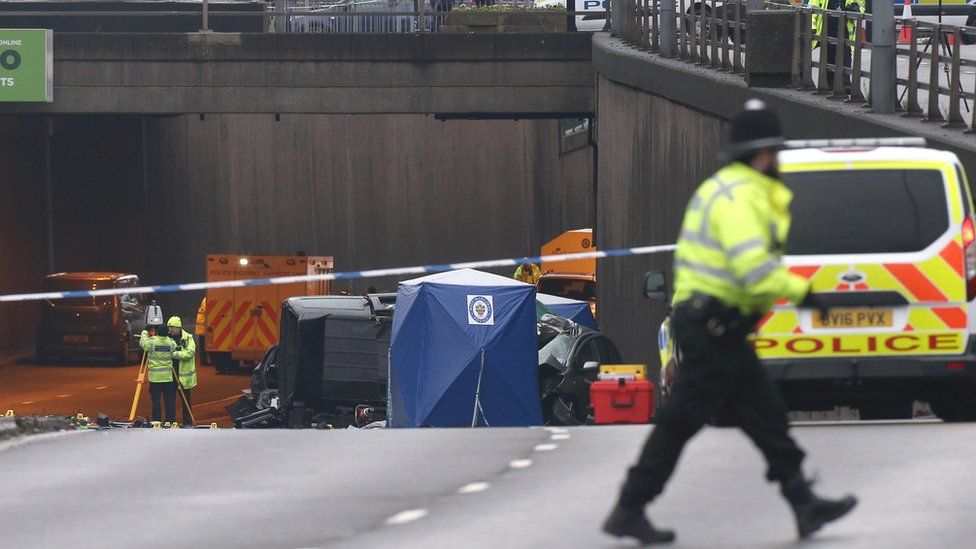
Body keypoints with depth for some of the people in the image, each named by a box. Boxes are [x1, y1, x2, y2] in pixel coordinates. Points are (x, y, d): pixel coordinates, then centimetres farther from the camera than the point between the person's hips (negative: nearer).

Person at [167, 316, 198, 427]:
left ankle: (188, 422, 12)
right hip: (170, 373, 4)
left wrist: (175, 354, -27)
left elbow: (190, 352, -20)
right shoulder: (168, 338, 5)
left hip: (183, 374, -4)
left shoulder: (187, 338, -7)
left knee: (186, 400, 4)